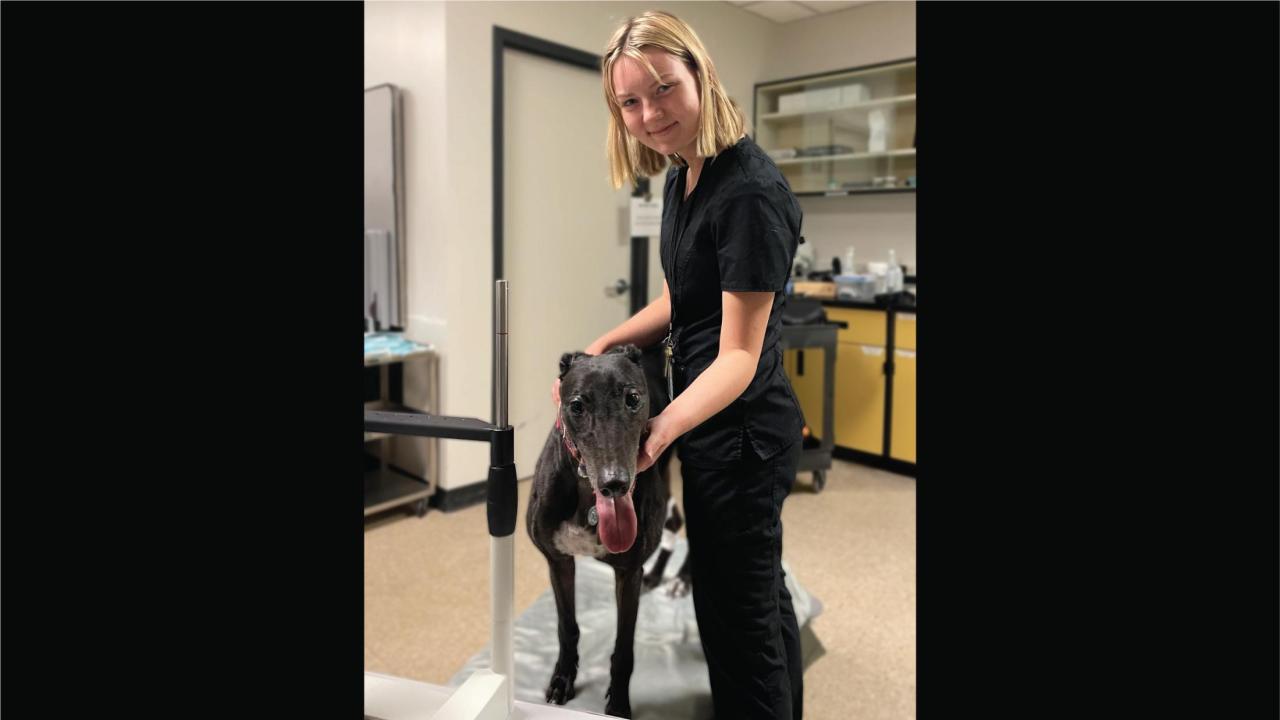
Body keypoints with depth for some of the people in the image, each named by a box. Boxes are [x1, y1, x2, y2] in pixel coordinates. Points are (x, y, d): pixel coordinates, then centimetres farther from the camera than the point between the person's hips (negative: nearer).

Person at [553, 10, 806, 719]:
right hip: (719, 426, 10)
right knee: (762, 593, 25)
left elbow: (739, 353, -23)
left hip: (738, 427, -10)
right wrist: (604, 345, 2)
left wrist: (664, 426, -36)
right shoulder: (681, 177, 6)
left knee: (738, 612, 6)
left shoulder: (751, 193, -23)